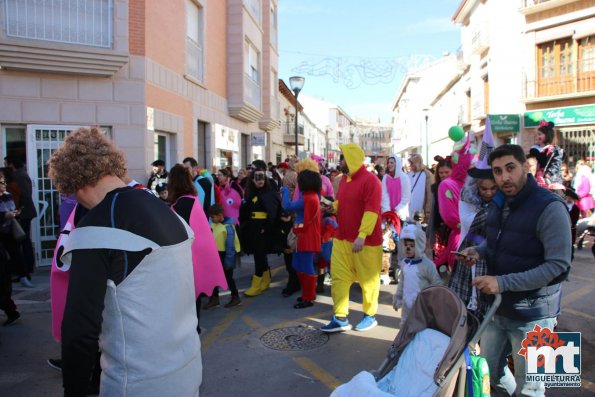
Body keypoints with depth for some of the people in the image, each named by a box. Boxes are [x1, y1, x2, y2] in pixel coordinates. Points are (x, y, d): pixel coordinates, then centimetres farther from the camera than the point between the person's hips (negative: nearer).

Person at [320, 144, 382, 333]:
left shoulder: (370, 180, -14)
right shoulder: (344, 179, 12)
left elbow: (371, 210, -21)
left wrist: (362, 235, -28)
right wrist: (330, 206, 3)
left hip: (365, 241, -7)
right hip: (342, 238, 8)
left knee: (368, 280, 9)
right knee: (339, 277, 5)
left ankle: (370, 316, 26)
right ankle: (340, 318, 14)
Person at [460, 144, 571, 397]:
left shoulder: (550, 207, -19)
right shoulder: (498, 203, 5)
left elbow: (558, 265, -23)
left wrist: (503, 283, -26)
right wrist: (479, 251, -2)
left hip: (532, 314, -7)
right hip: (496, 307, 7)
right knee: (489, 371, 20)